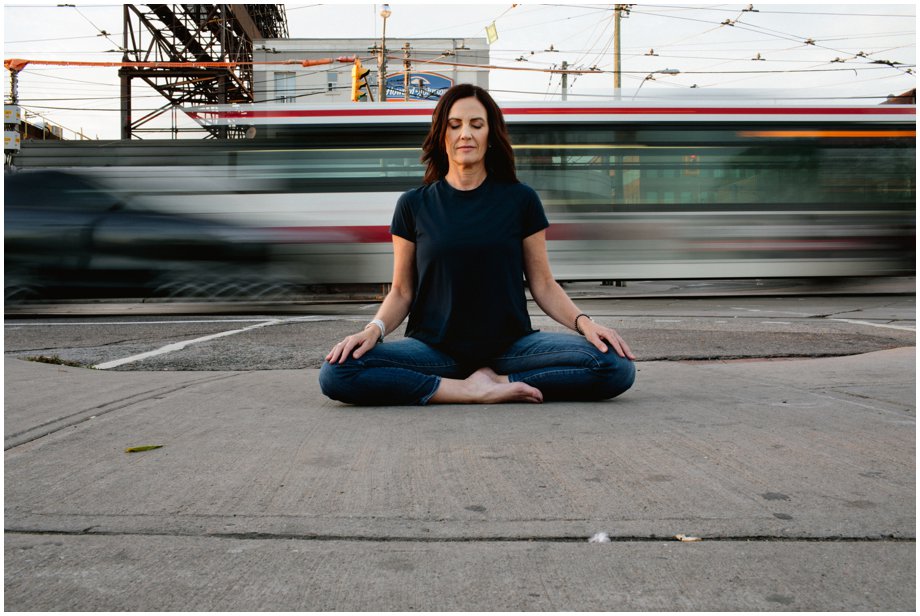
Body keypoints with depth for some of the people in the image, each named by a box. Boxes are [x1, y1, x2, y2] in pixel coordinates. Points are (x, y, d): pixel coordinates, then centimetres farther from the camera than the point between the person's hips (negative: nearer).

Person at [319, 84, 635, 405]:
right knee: (336, 373, -28)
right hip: (434, 348, 1)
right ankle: (474, 391, -20)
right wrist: (374, 328, -14)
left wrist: (584, 322, -13)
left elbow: (543, 285, 5)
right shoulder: (414, 205, 6)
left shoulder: (521, 200, 4)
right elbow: (401, 292, 6)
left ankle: (497, 380, -12)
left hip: (512, 344, 0)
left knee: (617, 367, -25)